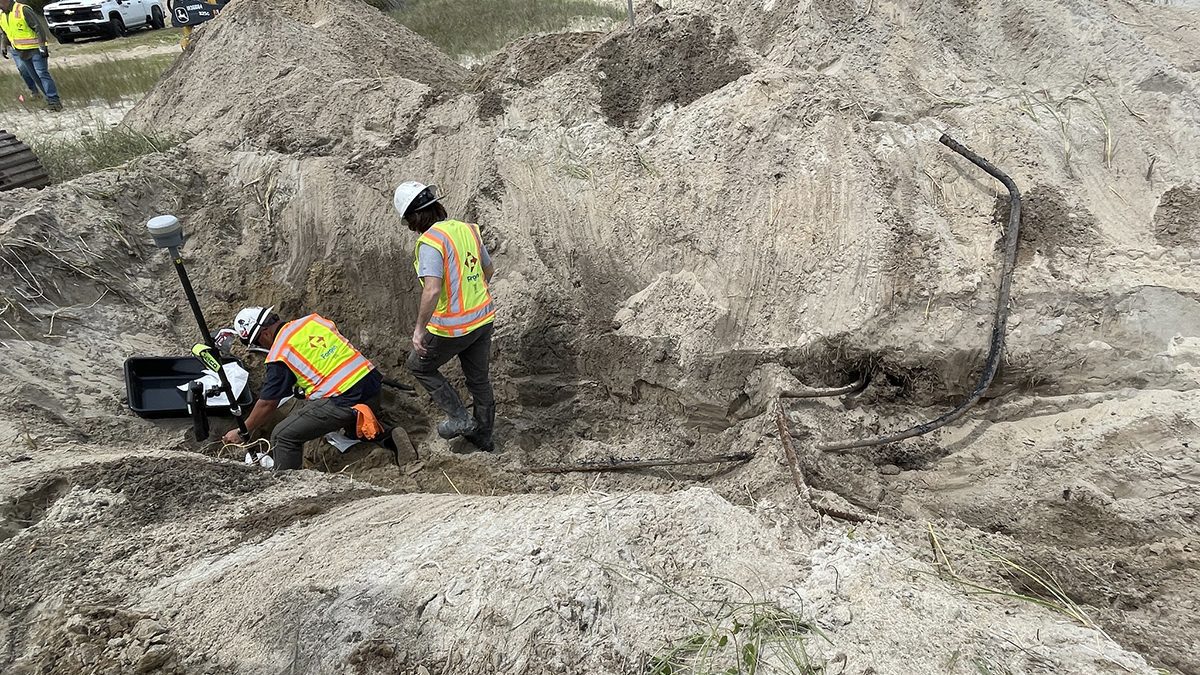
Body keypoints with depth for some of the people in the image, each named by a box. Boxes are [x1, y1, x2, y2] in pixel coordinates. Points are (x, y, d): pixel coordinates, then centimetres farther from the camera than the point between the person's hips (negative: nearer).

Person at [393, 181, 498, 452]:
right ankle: (483, 436, 37)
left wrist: (419, 328, -22)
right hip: (483, 318, 7)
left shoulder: (430, 241, -21)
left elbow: (432, 290, -31)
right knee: (479, 378, 21)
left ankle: (459, 418, 17)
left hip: (452, 328, -7)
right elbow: (488, 270, 16)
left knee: (420, 366, 19)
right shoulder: (468, 229, 3)